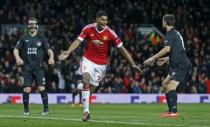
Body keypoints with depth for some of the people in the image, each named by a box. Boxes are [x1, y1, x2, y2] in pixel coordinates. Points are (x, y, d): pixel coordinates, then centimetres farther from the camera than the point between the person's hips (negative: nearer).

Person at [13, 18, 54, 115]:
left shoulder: (41, 39, 6)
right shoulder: (23, 38, 6)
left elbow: (49, 50, 7)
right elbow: (16, 49, 6)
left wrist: (51, 57, -14)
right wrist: (18, 58, -14)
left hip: (38, 68, 0)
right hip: (27, 68, 0)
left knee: (42, 88, -9)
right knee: (27, 89, -6)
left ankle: (46, 108, 2)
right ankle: (26, 109, 9)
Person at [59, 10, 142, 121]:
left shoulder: (110, 33, -14)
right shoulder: (88, 29, -10)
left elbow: (122, 49, -10)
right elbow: (78, 41, -10)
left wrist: (132, 64, -13)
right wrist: (67, 53, -25)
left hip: (101, 64, 0)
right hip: (88, 60, 0)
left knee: (91, 88, 1)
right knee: (86, 81, -22)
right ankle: (86, 111, -22)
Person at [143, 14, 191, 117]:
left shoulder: (170, 33, -8)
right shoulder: (176, 33, 22)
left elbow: (167, 49, -21)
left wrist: (153, 58, -16)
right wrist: (166, 59, 35)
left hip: (181, 65, -10)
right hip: (178, 65, 10)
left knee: (171, 86, -21)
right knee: (165, 85, 15)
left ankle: (174, 112, -31)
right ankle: (171, 110, 13)